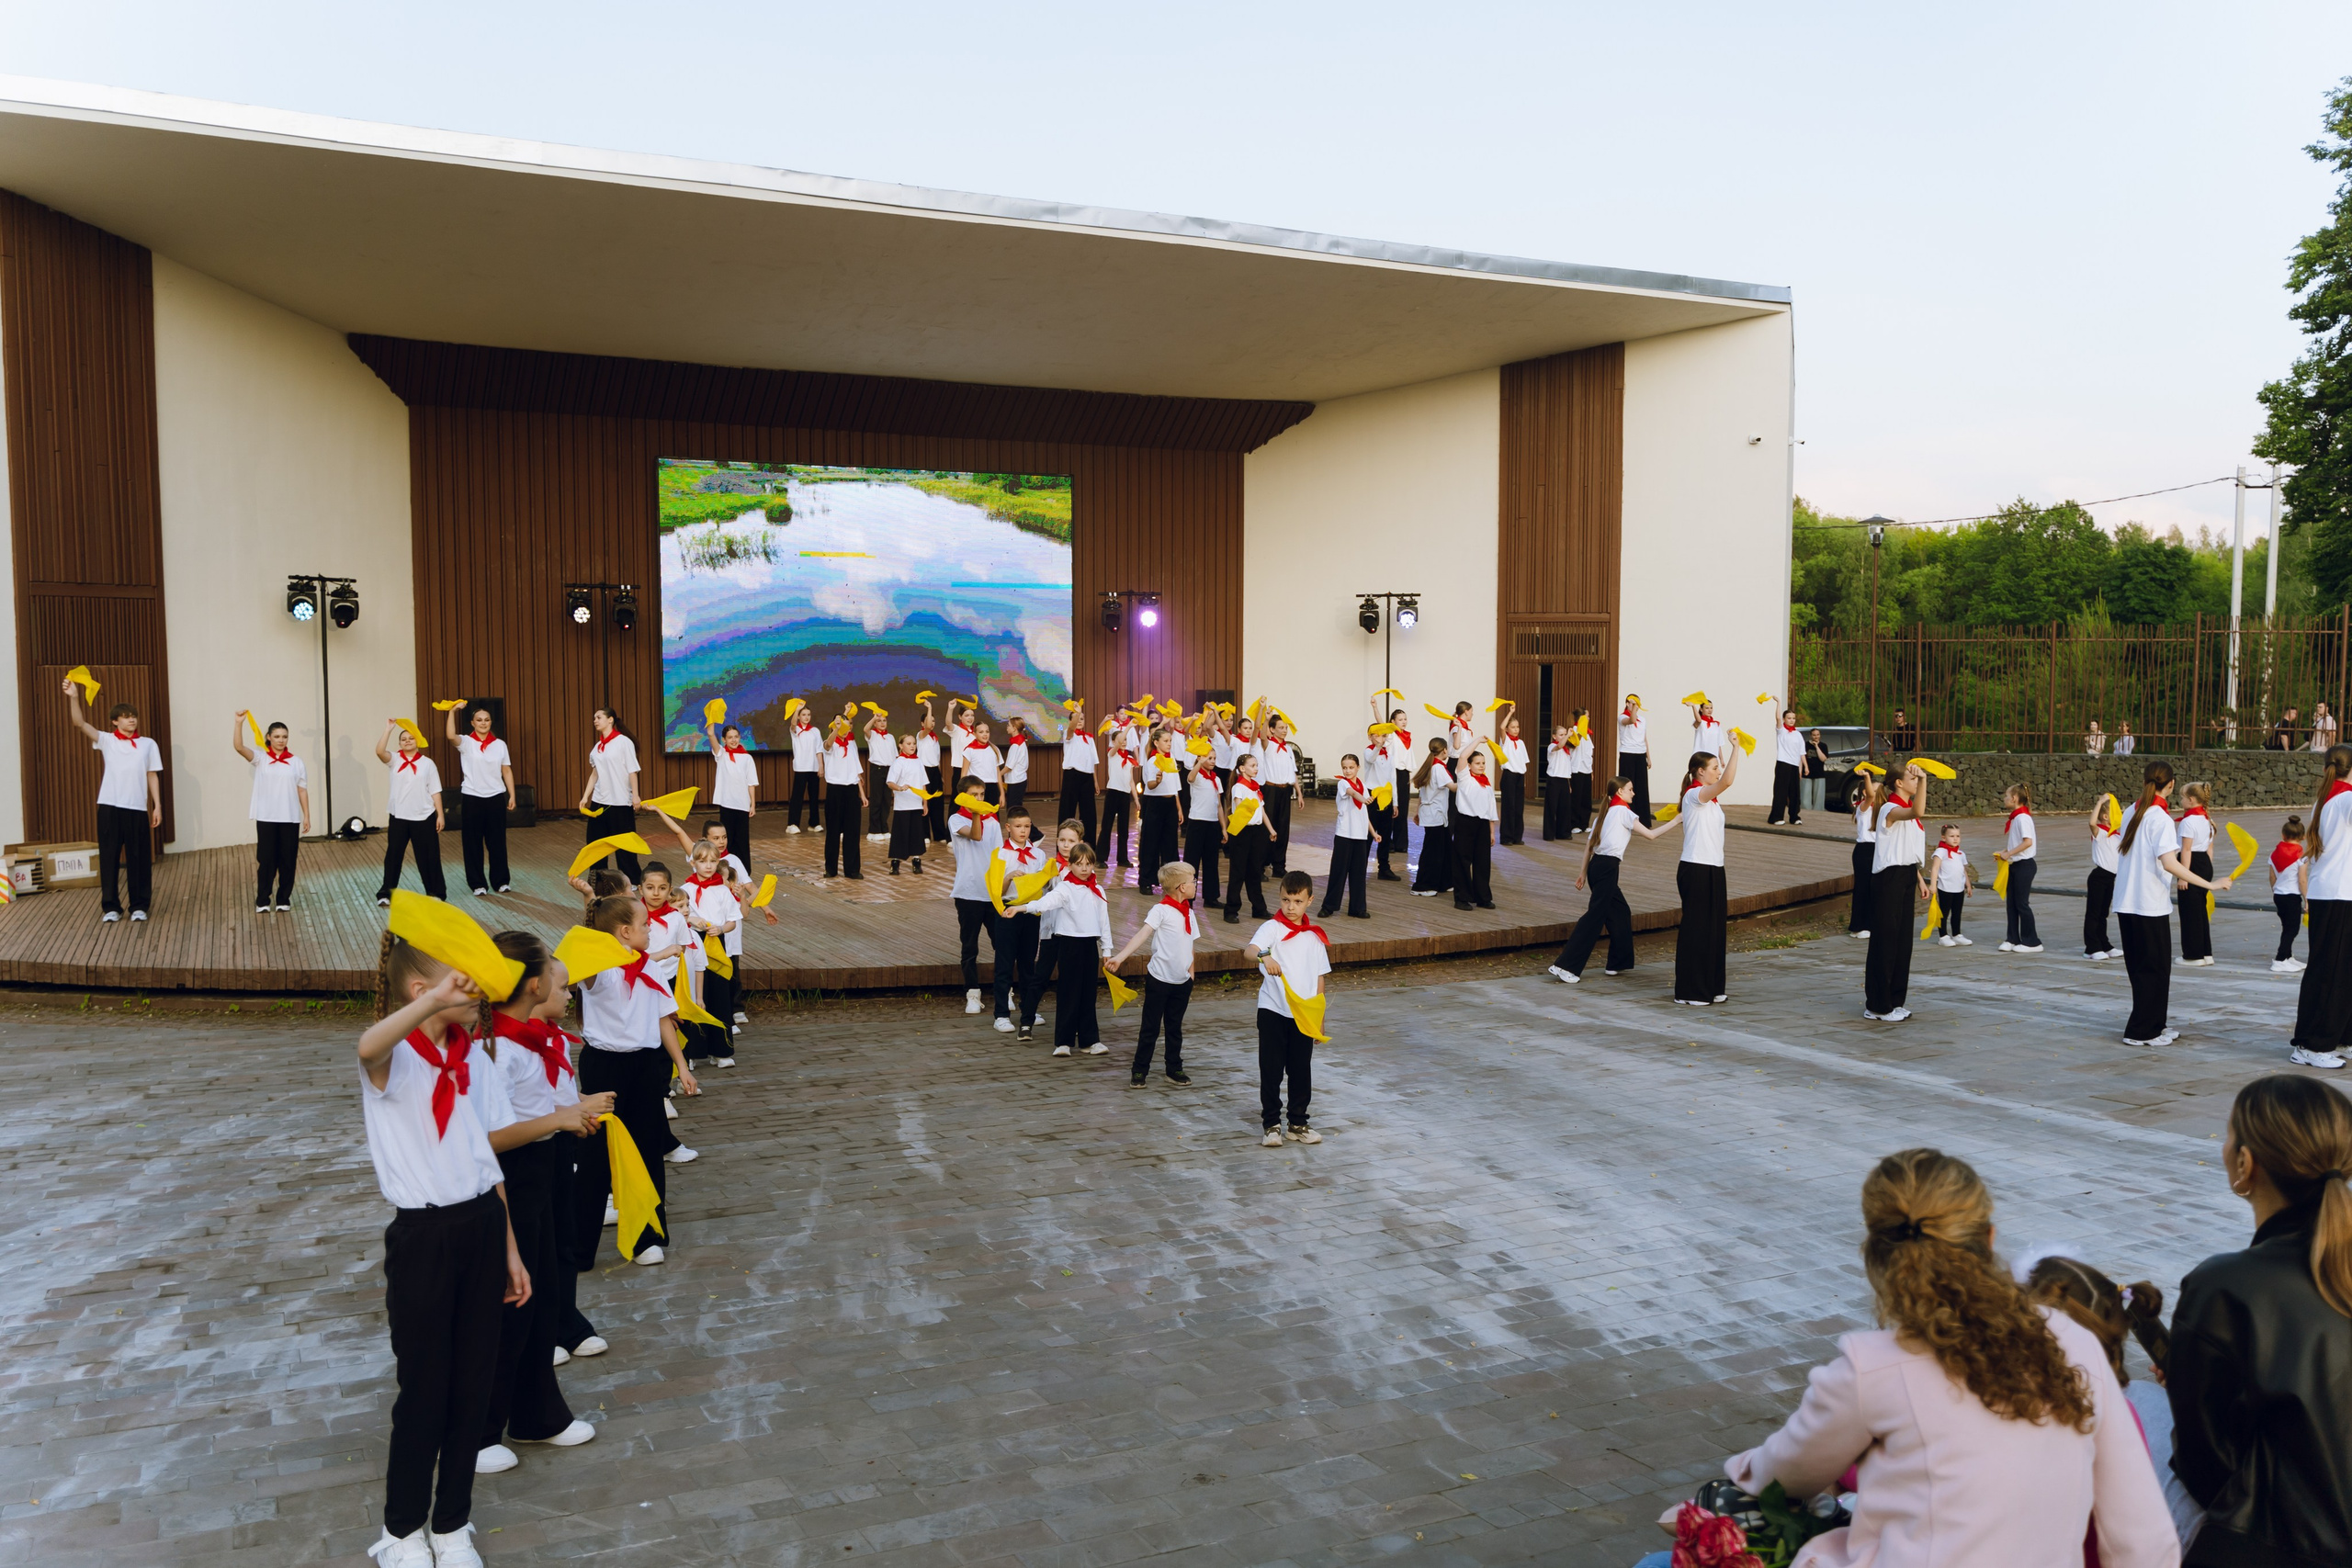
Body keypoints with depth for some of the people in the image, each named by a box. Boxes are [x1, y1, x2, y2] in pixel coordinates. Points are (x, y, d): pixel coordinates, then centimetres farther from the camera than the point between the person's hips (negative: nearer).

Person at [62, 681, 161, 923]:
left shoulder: (148, 744, 8)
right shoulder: (106, 740, 5)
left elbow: (153, 776, 9)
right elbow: (79, 723, -8)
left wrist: (157, 805, 4)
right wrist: (74, 697, -23)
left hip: (137, 808, 0)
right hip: (109, 806, 0)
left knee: (138, 858, 4)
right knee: (109, 857, 3)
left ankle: (139, 905, 13)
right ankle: (110, 906, 11)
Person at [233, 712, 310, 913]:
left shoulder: (296, 761, 4)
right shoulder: (260, 759, 1)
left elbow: (302, 790, 5)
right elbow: (239, 747, -16)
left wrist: (307, 815, 2)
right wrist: (239, 723, -29)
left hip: (290, 819, 1)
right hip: (266, 818, -1)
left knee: (287, 859, 6)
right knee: (266, 859, 3)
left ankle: (284, 899, 17)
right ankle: (262, 900, 12)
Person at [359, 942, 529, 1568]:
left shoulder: (469, 1058, 7)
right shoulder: (396, 1061, -13)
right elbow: (368, 1048, -43)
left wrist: (510, 1250, 14)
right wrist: (437, 1000, -51)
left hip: (482, 1226, 6)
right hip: (424, 1237, -6)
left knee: (474, 1381, 14)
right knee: (424, 1391, 7)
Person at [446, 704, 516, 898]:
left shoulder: (500, 744, 5)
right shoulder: (466, 742, -3)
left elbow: (507, 771, 7)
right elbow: (451, 736, -25)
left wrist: (512, 795, 3)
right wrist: (452, 711, -33)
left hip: (496, 797, 2)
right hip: (472, 798, -2)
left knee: (497, 841, 8)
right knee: (473, 842, 4)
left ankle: (500, 880, 20)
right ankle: (478, 883, 12)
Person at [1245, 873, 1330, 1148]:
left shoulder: (1315, 936, 6)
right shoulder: (1272, 928, -7)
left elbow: (1319, 978, 12)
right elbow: (1249, 950, -27)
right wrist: (1264, 956, -50)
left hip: (1304, 1015, 3)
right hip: (1273, 1011, -3)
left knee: (1301, 1071, 11)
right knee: (1271, 1071, 3)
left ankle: (1299, 1123, 24)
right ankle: (1272, 1124, 15)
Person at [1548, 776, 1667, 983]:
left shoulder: (1606, 811, 18)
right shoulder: (1622, 811, -4)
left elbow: (1589, 842, 15)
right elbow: (1650, 834, -7)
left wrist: (1584, 871, 15)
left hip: (1597, 865, 9)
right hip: (1608, 867, -9)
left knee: (1620, 911, 18)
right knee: (1595, 916, -10)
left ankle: (1616, 963, 23)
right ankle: (1565, 966, -17)